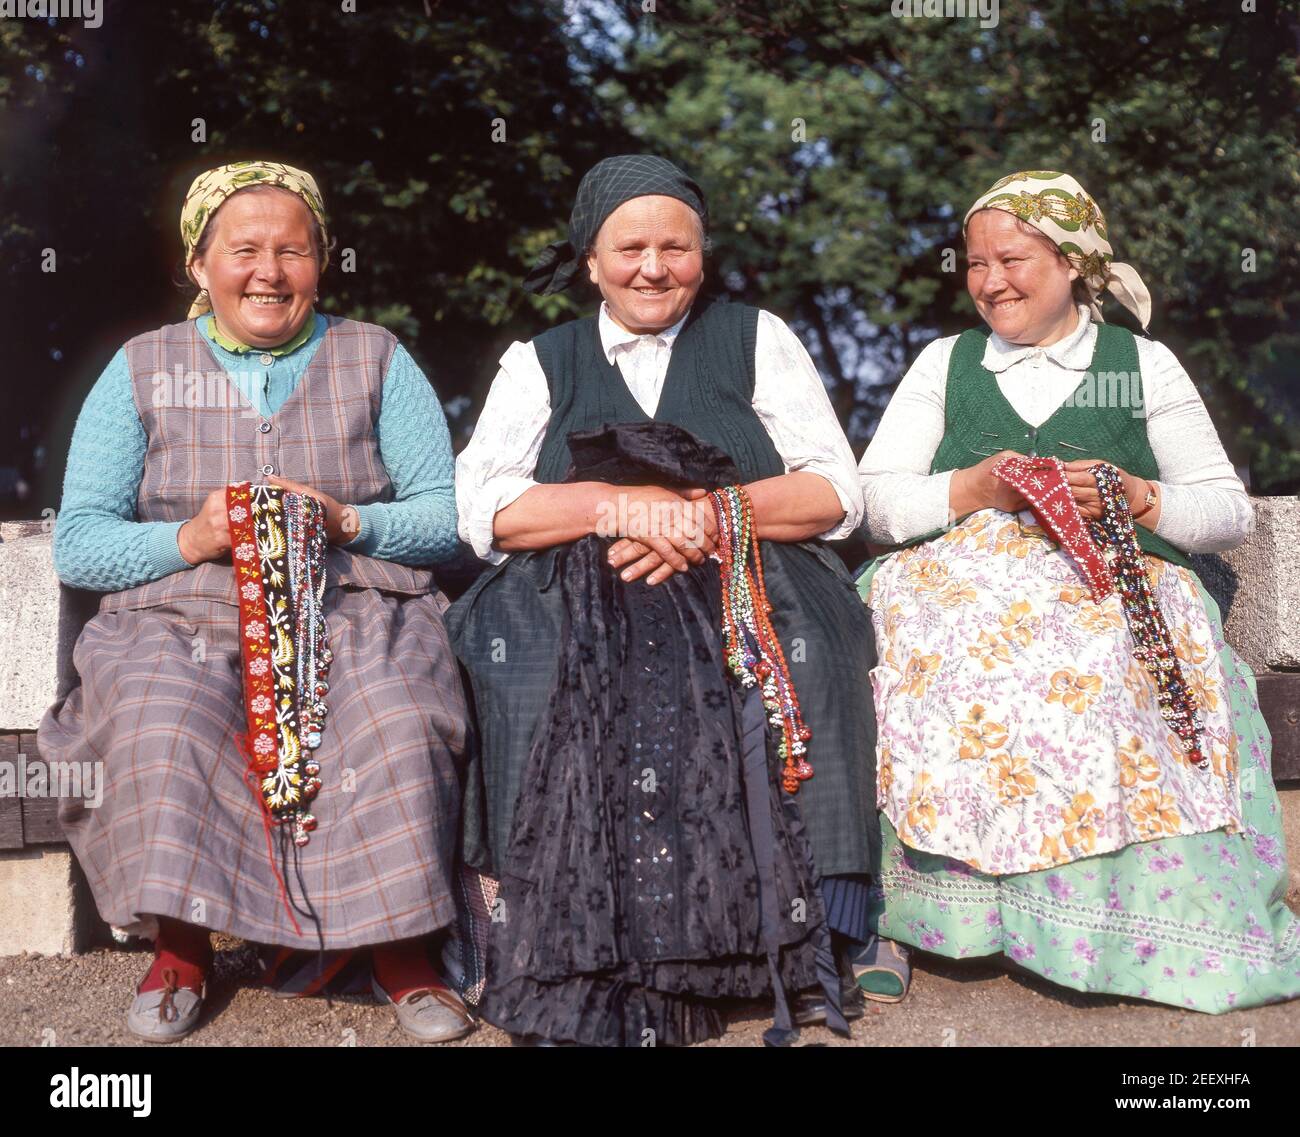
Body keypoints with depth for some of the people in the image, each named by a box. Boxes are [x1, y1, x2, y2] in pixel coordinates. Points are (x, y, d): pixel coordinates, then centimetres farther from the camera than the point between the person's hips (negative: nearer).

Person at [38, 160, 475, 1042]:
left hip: (358, 612, 0)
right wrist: (191, 538, -13)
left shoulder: (376, 359, 13)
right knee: (161, 730, -31)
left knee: (400, 726, -31)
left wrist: (346, 522, -14)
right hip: (182, 620, 1)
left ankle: (401, 949, -10)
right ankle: (180, 948, -8)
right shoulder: (143, 368, 12)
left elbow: (448, 517, 4)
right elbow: (78, 545, 5)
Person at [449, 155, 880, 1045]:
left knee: (799, 661, -31)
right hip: (577, 604, 1)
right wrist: (620, 507, -11)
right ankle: (580, 967, -21)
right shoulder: (537, 364, 18)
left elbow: (836, 494, 6)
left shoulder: (758, 340, 17)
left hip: (748, 597, 0)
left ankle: (796, 935, -22)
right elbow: (484, 510, 3)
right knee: (541, 680, -30)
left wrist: (712, 515, -11)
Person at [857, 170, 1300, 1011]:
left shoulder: (1144, 364, 16)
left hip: (1117, 593, -1)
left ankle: (1133, 929, -22)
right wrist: (974, 489, -7)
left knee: (1093, 673, -36)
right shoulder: (945, 362, 20)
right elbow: (874, 501, 10)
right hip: (961, 584, 2)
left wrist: (1134, 496, -7)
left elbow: (1232, 511, 11)